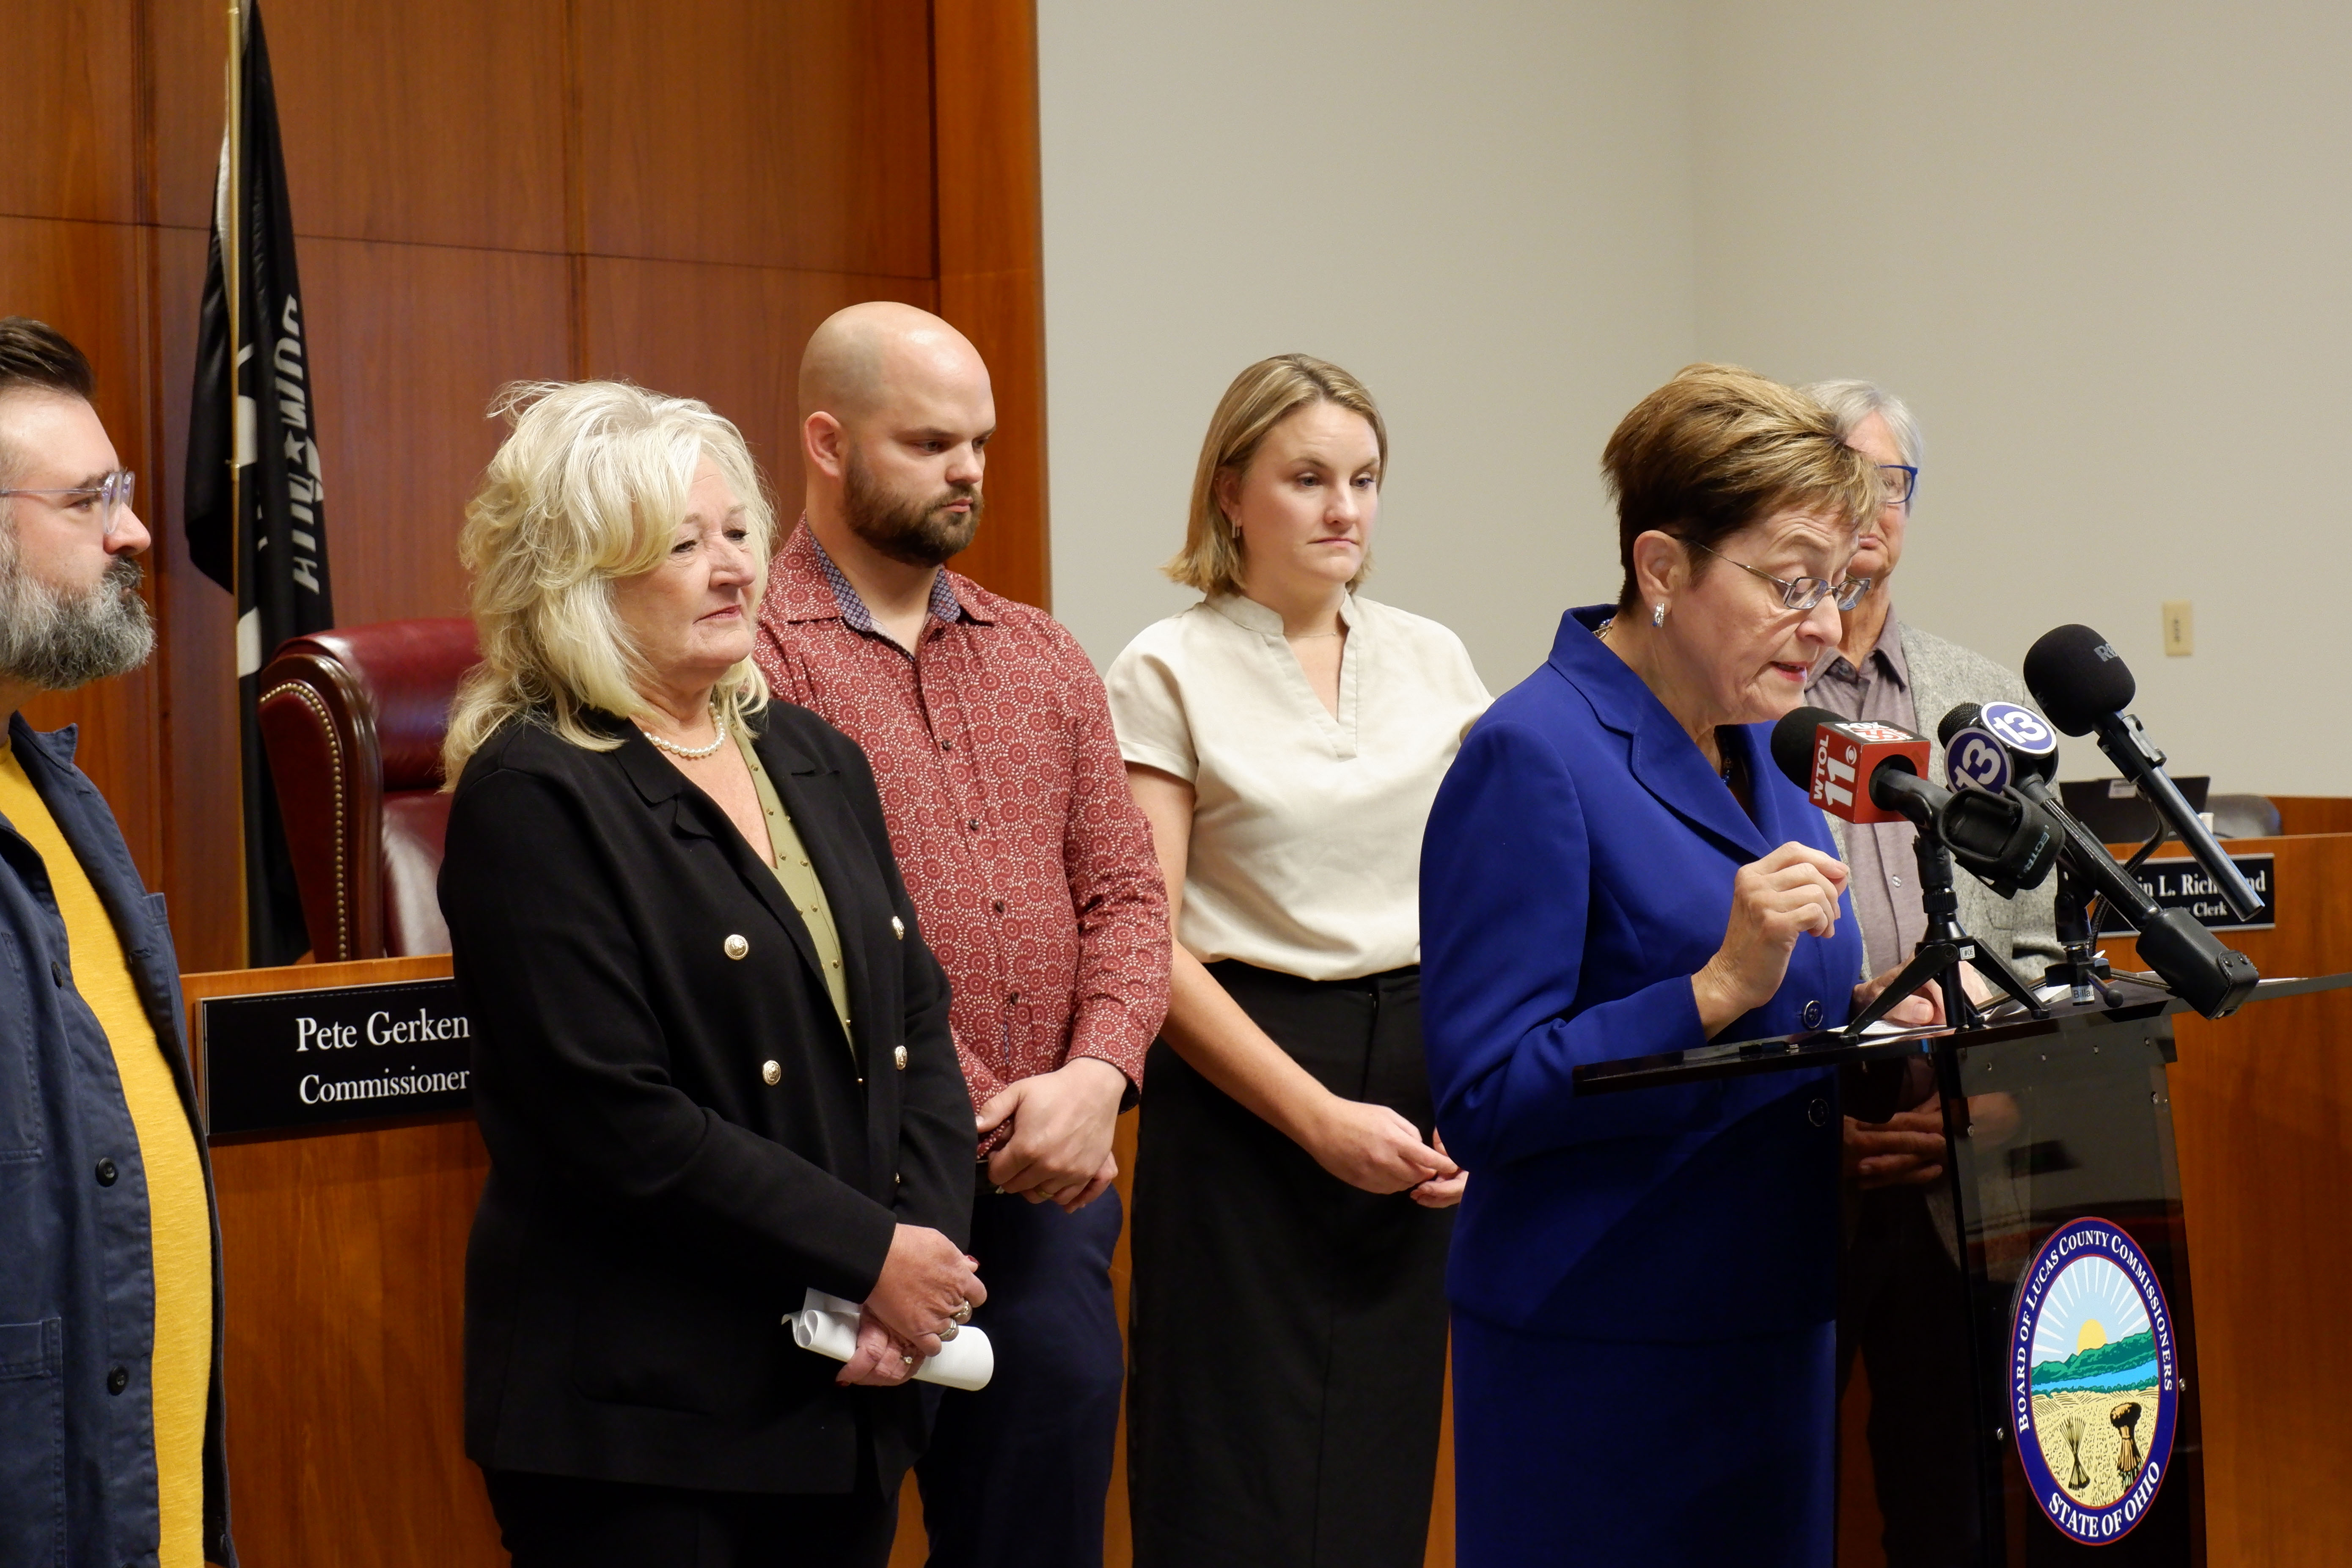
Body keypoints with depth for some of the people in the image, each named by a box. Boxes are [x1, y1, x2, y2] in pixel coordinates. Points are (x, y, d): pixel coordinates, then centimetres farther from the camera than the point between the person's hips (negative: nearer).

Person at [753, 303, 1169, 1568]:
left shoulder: (1040, 656, 15)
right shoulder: (754, 654, -7)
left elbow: (1123, 889, 11)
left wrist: (1095, 1073, -7)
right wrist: (982, 1114, -13)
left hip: (1048, 1178, 6)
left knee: (1052, 1458, 8)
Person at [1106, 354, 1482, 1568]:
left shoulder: (1434, 661, 10)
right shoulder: (1169, 673, -4)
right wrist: (1321, 1118, -13)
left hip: (1420, 1073, 4)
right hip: (1244, 1090, -4)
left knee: (1386, 1467, 8)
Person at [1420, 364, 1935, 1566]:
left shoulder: (1755, 753, 11)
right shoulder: (1530, 758, -15)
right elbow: (1483, 1098, -20)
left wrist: (1863, 1016, 0)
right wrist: (1721, 987, -26)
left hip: (1773, 1328, 8)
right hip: (1602, 1361, -8)